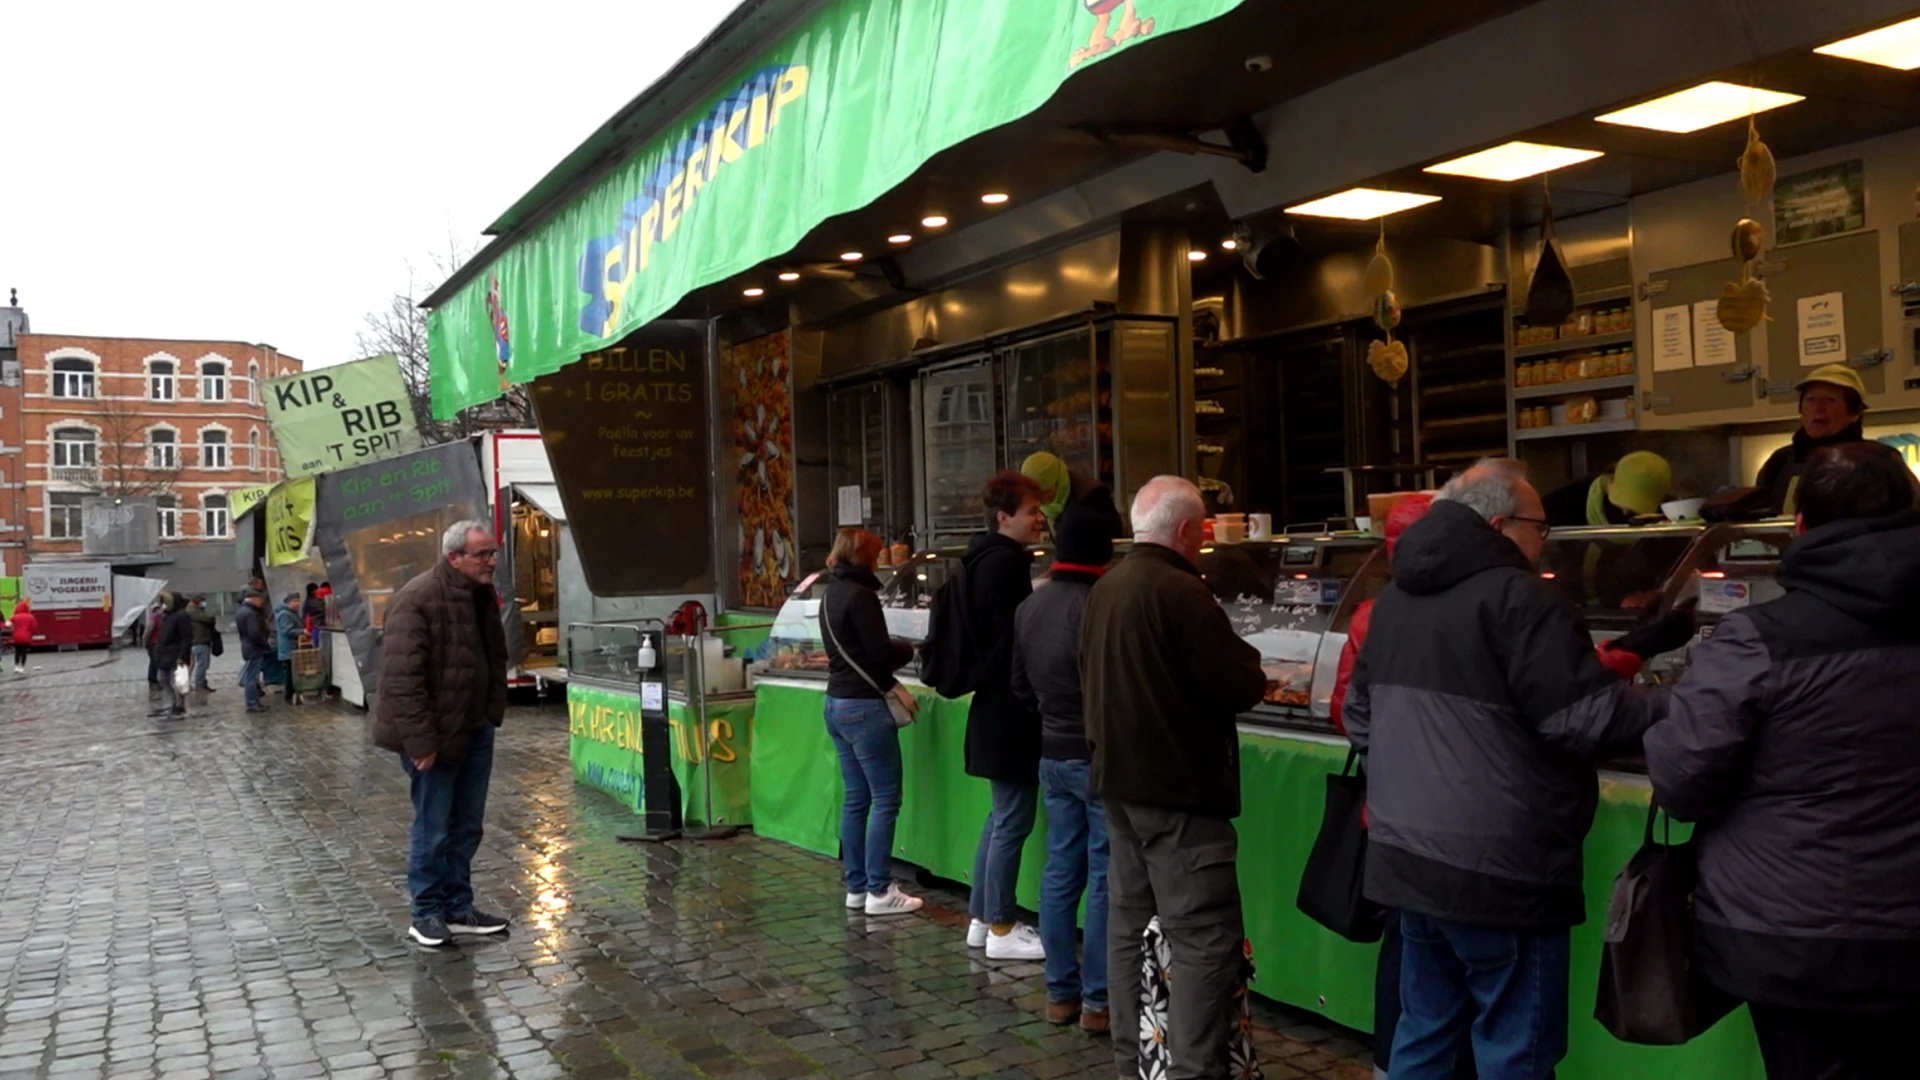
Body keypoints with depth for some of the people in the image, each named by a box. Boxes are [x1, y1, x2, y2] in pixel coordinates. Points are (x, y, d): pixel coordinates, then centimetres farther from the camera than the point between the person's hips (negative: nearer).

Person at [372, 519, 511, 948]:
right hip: (435, 733, -8)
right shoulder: (417, 600, -19)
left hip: (475, 730, 8)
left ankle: (458, 907, 25)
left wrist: (493, 714, 10)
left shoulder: (483, 596, 8)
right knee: (433, 828, 3)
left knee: (467, 827, 14)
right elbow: (403, 678, -22)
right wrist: (420, 741, -23)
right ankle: (427, 912, 16)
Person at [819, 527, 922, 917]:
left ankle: (856, 887, 16)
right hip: (864, 707, -9)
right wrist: (911, 649, 3)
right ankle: (879, 892, -2)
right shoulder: (860, 595, -14)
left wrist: (892, 685, 11)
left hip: (837, 704, 9)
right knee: (885, 799, -3)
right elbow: (880, 651, -16)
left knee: (856, 798, 12)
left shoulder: (832, 595, 14)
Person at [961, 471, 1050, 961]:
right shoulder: (1005, 563, -17)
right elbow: (1015, 641, -19)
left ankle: (981, 919, 24)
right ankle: (1001, 930, 6)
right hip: (1010, 711, -11)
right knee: (1014, 819, -2)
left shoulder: (986, 559, 14)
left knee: (1001, 815, 17)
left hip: (994, 706, 11)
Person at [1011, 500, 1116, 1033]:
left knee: (1060, 871, 13)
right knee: (1105, 879, 1)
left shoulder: (1028, 607, 5)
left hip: (1053, 755, 7)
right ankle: (1098, 1001, 8)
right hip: (1101, 755, -7)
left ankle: (1060, 992, 21)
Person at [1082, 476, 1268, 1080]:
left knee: (1130, 923, 14)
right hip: (1178, 787, -9)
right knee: (1204, 939, -4)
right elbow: (1242, 688, -17)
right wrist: (1250, 671, 4)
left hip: (1119, 780, 9)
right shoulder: (1180, 592, -18)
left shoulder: (1105, 590, 9)